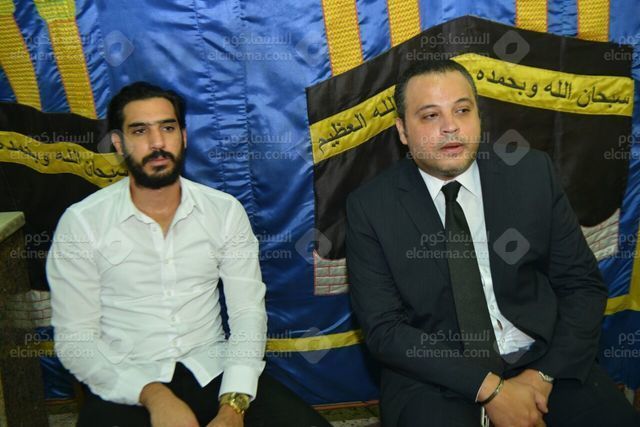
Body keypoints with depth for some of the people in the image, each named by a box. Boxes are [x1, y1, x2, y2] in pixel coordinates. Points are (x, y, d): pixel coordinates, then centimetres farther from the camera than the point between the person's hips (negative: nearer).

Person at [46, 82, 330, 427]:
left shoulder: (225, 211, -1)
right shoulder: (80, 223, -5)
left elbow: (248, 313, -3)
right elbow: (74, 339, -5)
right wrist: (153, 395, -18)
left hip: (212, 371, 2)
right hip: (126, 386, -1)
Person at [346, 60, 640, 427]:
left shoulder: (533, 174, -1)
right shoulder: (370, 207, -7)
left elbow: (583, 284, 3)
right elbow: (383, 327, -9)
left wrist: (545, 375, -11)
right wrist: (488, 388, -16)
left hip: (543, 359, 2)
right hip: (435, 378, -1)